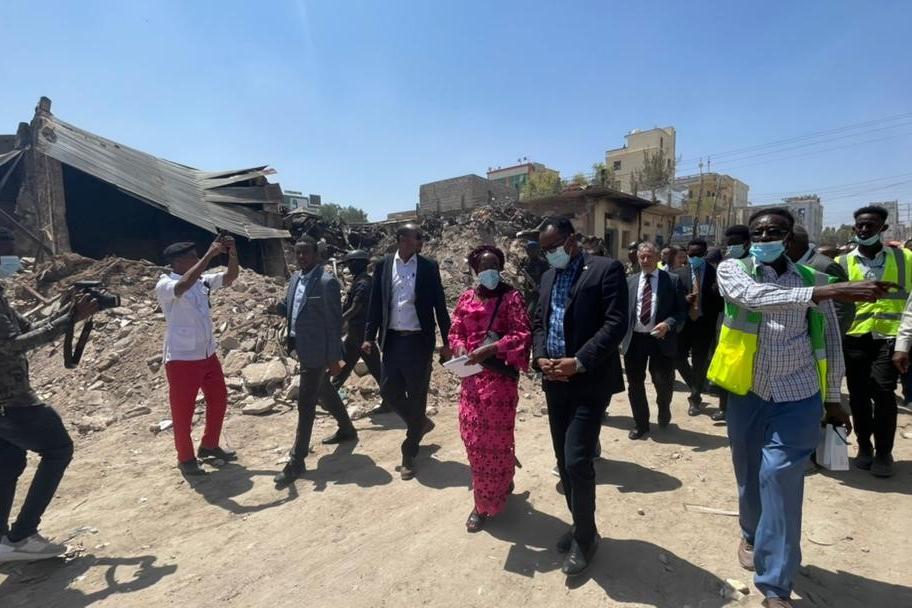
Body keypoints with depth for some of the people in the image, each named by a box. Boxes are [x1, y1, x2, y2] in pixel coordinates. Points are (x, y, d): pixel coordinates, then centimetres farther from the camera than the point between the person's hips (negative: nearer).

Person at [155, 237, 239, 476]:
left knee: (219, 399, 17)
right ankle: (186, 458, 24)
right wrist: (210, 254, -36)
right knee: (183, 411, 6)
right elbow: (184, 284, -36)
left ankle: (209, 446, 36)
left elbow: (230, 278, 6)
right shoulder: (165, 285, -15)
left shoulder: (202, 280, 3)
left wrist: (232, 253, -12)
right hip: (182, 359, -7)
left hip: (208, 354, 7)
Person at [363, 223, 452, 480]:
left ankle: (409, 454, 19)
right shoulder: (383, 266, 4)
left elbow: (440, 305, 1)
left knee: (416, 395, 3)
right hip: (392, 340, 2)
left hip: (419, 340, -2)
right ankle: (420, 423, 34)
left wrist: (447, 341, -1)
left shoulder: (429, 267, 0)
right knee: (389, 390, 6)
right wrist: (369, 337, 1)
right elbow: (375, 303, 6)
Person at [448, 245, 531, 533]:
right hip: (472, 376, 5)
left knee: (494, 437, 4)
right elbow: (455, 331, 12)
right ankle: (502, 483, 38)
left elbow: (523, 334, -15)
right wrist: (460, 347, -10)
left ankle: (486, 503, 24)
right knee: (472, 436, 12)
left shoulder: (511, 297, -6)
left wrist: (491, 349, -26)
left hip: (500, 376, -5)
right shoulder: (466, 298, 9)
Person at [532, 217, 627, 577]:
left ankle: (586, 536, 15)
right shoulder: (548, 277, 15)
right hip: (555, 381, 7)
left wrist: (578, 362, -20)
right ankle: (580, 526, 32)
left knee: (577, 461, -8)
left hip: (589, 381, -7)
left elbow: (615, 324, -15)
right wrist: (540, 357, -3)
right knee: (564, 460, 13)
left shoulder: (605, 269, -6)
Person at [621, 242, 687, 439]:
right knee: (635, 384, 9)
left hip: (661, 339, -2)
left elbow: (682, 310, -2)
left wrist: (668, 324, -19)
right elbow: (623, 311, 10)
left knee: (663, 382, 4)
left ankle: (664, 411, 39)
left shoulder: (672, 280, 0)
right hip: (634, 339, 3)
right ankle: (640, 424, 27)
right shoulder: (630, 281, 9)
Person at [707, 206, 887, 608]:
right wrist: (827, 292, -34)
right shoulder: (733, 270, -3)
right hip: (747, 395, 0)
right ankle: (752, 535, 45)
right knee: (749, 475, 14)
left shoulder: (812, 279, 3)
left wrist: (833, 399, 11)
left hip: (797, 398, 0)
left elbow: (830, 342, 9)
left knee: (780, 479, -7)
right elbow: (756, 297, -26)